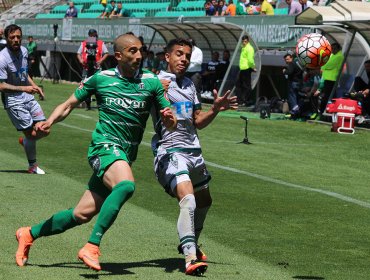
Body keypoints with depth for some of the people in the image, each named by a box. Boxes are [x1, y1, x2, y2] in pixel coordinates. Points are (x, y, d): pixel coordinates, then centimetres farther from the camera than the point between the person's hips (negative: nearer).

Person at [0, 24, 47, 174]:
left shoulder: (24, 51, 5)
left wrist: (34, 86, 10)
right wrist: (24, 88, -23)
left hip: (28, 97, 7)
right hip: (13, 101, -7)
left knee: (44, 130, 4)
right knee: (31, 133, -6)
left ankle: (25, 141, 36)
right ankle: (32, 166, 16)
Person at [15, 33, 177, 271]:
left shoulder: (152, 82, 5)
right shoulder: (100, 79, 2)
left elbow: (170, 125, 7)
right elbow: (68, 105, 11)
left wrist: (169, 118, -17)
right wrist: (49, 122, -7)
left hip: (125, 156, 4)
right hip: (104, 145, -4)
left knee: (82, 214, 5)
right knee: (126, 185, -35)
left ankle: (30, 234, 26)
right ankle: (92, 247, -32)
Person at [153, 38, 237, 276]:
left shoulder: (189, 85, 18)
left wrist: (216, 109, 3)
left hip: (194, 151, 9)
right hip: (170, 151, -8)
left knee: (204, 201, 23)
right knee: (188, 199, -27)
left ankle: (190, 244, 47)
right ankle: (191, 258, -33)